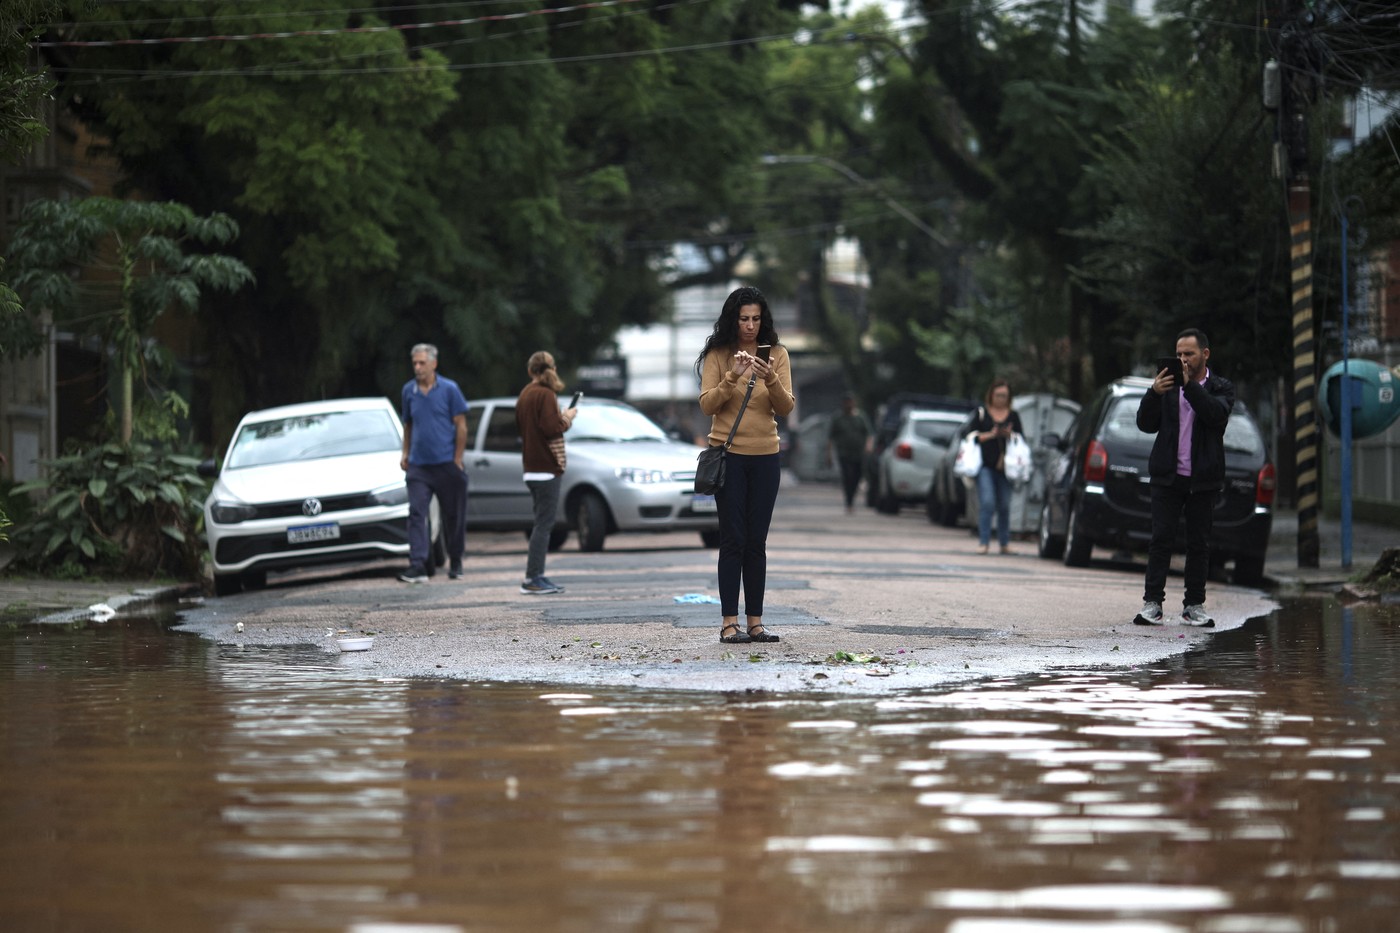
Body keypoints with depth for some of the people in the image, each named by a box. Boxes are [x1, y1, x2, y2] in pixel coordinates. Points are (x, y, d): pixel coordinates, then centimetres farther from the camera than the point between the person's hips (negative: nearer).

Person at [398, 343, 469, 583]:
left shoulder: (449, 389, -3)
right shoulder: (408, 391, 7)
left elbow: (461, 426, -2)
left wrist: (457, 460, -6)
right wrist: (405, 453, 7)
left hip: (446, 464, -2)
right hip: (418, 464, 2)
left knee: (453, 516, 7)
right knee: (416, 513, -11)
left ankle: (455, 563, 23)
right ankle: (418, 564, -16)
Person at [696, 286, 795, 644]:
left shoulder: (776, 354, 5)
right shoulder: (718, 354, -1)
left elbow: (785, 408, -1)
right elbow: (707, 405, -8)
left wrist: (771, 380, -19)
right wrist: (732, 378, -22)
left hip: (765, 456, 2)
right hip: (728, 454, -2)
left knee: (756, 541, 3)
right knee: (733, 539, -6)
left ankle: (755, 622, 5)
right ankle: (729, 622, -5)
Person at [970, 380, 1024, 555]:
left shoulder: (1013, 416, 13)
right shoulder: (981, 413, 7)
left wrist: (1011, 435, -7)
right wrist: (991, 435, -10)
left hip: (1005, 466, 3)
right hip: (985, 465, -3)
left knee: (1005, 506, 7)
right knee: (987, 503, -13)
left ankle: (1005, 543, 15)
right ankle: (983, 542, -12)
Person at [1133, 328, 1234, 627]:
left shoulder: (1221, 388, 5)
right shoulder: (1168, 386, 9)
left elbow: (1217, 414, -16)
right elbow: (1146, 424, 3)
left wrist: (1189, 385, -22)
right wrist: (1154, 394, -13)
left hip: (1203, 479, 0)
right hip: (1168, 477, 0)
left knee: (1199, 544, 4)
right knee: (1161, 539, -4)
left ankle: (1194, 606, 10)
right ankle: (1152, 603, -4)